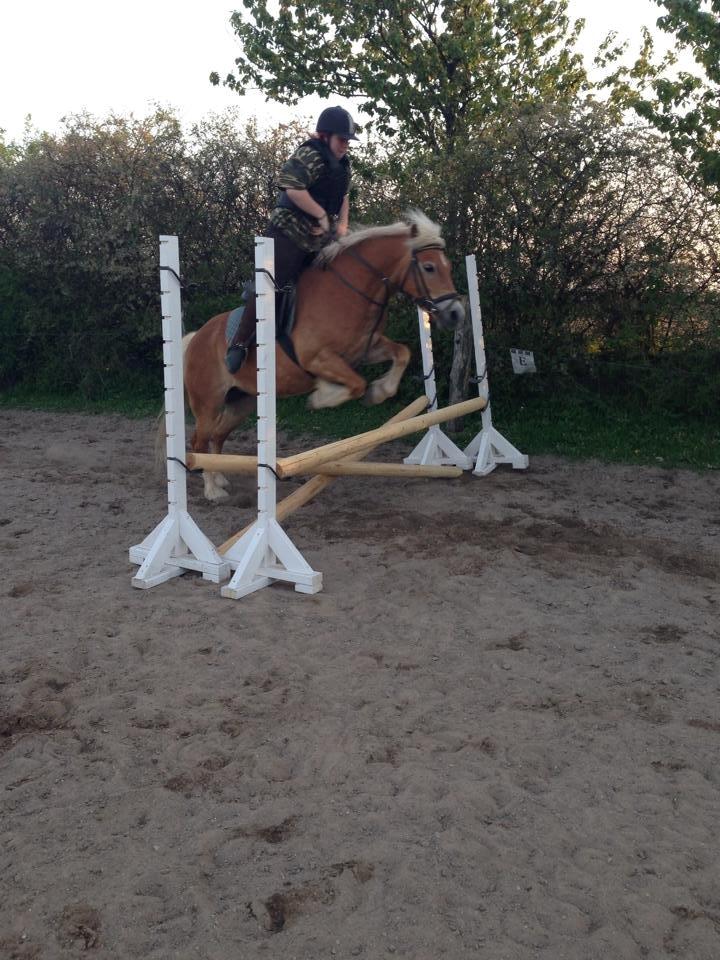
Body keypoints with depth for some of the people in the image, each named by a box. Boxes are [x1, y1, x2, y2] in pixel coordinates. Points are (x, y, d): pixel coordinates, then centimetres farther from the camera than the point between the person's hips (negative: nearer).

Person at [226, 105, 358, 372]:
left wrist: (342, 223, 9)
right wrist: (323, 216, -23)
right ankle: (239, 343, -12)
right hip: (290, 233, -9)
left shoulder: (343, 162, 13)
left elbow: (343, 195, 26)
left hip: (320, 238, 9)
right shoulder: (310, 155, -15)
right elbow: (293, 187, -30)